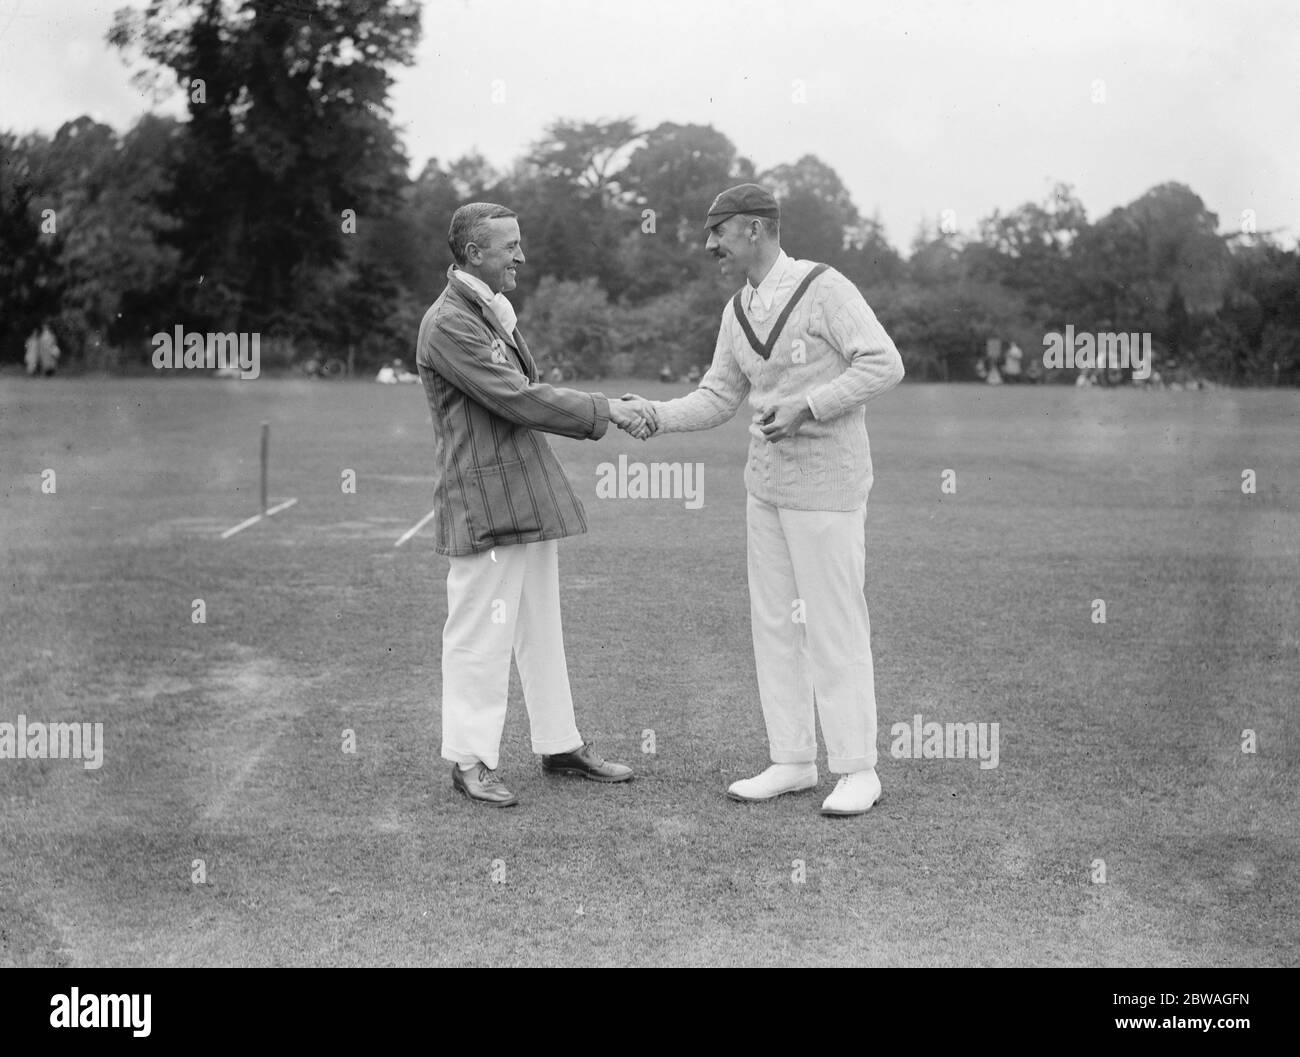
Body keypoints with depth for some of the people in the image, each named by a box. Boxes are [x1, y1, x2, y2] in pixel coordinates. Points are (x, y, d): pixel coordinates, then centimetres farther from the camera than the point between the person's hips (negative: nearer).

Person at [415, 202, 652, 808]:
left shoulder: (495, 312, 17)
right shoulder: (447, 324, -14)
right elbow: (516, 400, -19)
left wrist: (611, 414, 7)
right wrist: (606, 411, -14)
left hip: (528, 499, 10)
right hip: (483, 504, -9)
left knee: (541, 630, 14)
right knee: (479, 634, -2)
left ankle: (560, 745, 24)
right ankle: (469, 761, 8)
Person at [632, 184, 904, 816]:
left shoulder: (824, 288, -13)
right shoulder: (738, 312, 10)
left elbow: (884, 365, -18)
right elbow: (717, 400, 12)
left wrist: (806, 406, -23)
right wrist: (654, 416, -3)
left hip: (826, 486, -8)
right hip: (767, 485, 8)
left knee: (834, 625, -3)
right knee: (774, 621, 9)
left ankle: (856, 770, 7)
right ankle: (793, 761, 18)